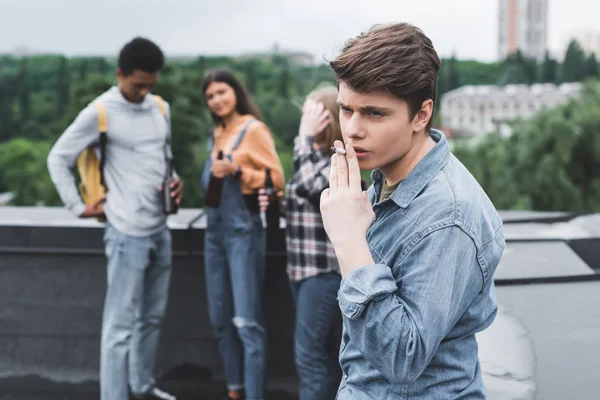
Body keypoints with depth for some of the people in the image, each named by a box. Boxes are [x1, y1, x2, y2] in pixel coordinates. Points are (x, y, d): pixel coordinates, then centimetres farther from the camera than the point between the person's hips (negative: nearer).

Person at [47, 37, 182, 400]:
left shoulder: (161, 108, 9)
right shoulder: (99, 112, -10)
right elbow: (58, 159, -4)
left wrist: (174, 180, 5)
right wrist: (79, 207, -6)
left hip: (161, 230, 7)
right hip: (127, 233, -7)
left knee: (153, 317, 17)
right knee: (121, 324, -4)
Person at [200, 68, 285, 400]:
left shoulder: (254, 129, -6)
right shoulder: (216, 134, 16)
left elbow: (276, 178, -10)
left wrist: (237, 169, -20)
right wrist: (215, 175, 9)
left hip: (244, 231, -8)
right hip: (215, 230, 8)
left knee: (247, 320, -10)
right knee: (220, 319, 11)